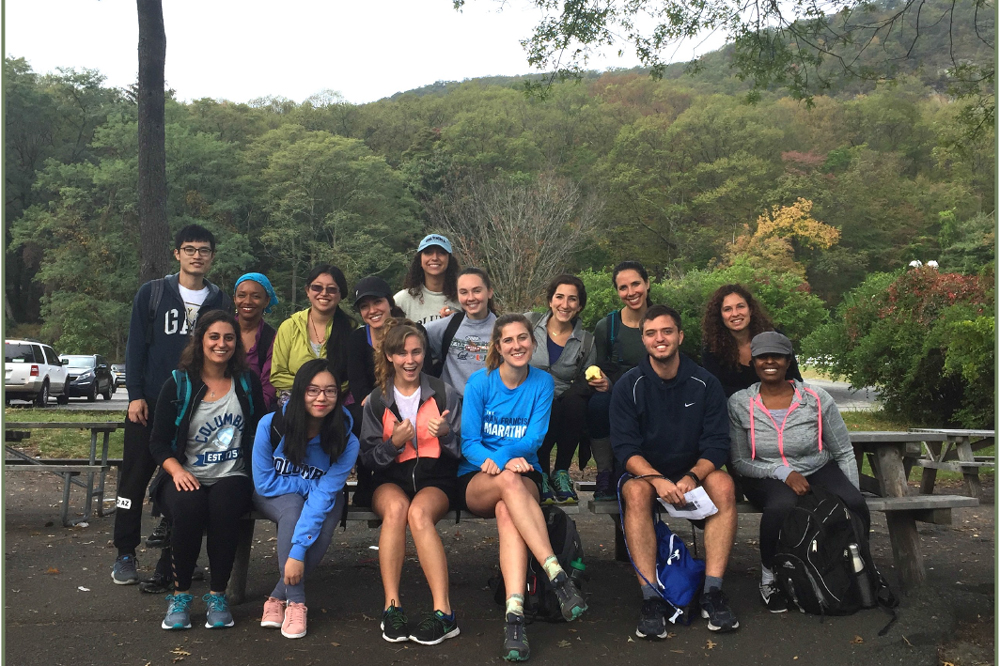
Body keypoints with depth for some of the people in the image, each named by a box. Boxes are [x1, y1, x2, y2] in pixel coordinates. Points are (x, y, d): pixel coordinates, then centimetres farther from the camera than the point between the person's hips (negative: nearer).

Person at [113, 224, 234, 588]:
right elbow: (136, 345, 1)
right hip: (150, 405, -1)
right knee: (135, 477, 5)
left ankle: (171, 558, 14)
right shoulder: (151, 293, 3)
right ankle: (125, 554, 19)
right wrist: (135, 395, -6)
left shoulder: (222, 302, 7)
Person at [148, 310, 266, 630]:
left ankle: (217, 595, -16)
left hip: (232, 477, 1)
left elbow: (260, 431, 10)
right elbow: (158, 442, 4)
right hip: (187, 477, 0)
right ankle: (180, 595, -13)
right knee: (188, 506, -34)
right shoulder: (178, 384, 5)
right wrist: (177, 470, -15)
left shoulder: (247, 382, 10)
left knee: (224, 504, -34)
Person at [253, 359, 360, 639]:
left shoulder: (347, 442, -24)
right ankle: (296, 602, -22)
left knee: (323, 524, -32)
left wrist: (298, 551, -36)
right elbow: (265, 482, -16)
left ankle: (278, 597, -13)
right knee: (293, 509, -34)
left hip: (323, 500, 1)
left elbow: (323, 496, -29)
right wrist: (311, 485, -20)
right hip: (274, 498, 0)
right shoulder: (271, 425, -25)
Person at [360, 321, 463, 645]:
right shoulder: (376, 400, 10)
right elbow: (368, 458, 7)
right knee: (396, 508, -35)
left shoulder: (444, 394, 7)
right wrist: (393, 443, -14)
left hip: (435, 478, -1)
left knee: (419, 512, -35)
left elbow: (461, 451, 6)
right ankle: (391, 606, -33)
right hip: (391, 479, 1)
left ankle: (443, 611, -36)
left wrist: (446, 434, -16)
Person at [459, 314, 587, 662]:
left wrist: (500, 458, -25)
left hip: (524, 474, 1)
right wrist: (505, 463, -23)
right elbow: (469, 442, -4)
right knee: (508, 480, -38)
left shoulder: (542, 382, 2)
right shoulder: (479, 382, -1)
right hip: (477, 480, 0)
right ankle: (557, 575, -44)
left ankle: (514, 614, -48)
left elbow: (535, 438, -5)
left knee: (506, 512, -36)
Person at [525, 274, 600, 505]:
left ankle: (562, 472, -13)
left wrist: (599, 385, -7)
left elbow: (587, 383, 15)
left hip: (567, 411, 2)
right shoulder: (529, 323, 4)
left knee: (574, 399, -32)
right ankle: (541, 474, -11)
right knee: (548, 407, -35)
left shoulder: (586, 342, 9)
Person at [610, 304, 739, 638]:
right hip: (645, 472, -1)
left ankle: (713, 592, -26)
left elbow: (717, 444, -6)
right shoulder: (629, 385, -5)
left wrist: (691, 478, -25)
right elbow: (625, 447, -11)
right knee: (636, 492, -34)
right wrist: (658, 479, -29)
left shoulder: (705, 383, -2)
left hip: (694, 472, 1)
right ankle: (651, 598, -34)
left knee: (723, 485, -29)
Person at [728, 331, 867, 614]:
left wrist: (854, 501, -9)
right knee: (782, 505, -36)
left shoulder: (817, 399, -5)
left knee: (853, 506, -27)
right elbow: (739, 462, -5)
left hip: (818, 472, 2)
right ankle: (768, 577, -9)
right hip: (765, 478, -2)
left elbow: (844, 453, 1)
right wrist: (784, 473, -18)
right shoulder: (739, 404, -6)